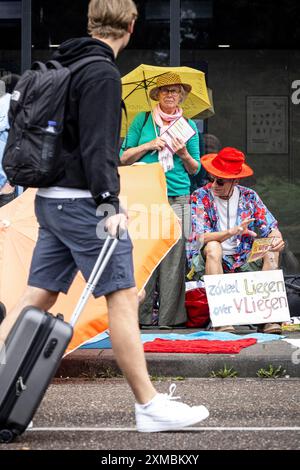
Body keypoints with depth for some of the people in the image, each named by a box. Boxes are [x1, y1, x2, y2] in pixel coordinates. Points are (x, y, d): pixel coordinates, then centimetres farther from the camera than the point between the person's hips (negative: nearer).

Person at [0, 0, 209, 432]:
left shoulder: (64, 66, 16)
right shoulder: (102, 74, -12)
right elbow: (97, 147, -19)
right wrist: (109, 204, -21)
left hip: (51, 199, 9)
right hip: (81, 201, -9)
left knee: (38, 297, 8)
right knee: (123, 296, -7)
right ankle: (150, 407, -6)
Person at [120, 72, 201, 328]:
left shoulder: (189, 126, 15)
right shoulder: (142, 121, 12)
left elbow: (195, 169, 16)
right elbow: (124, 157, 9)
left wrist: (184, 155, -4)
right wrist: (150, 145, -4)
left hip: (178, 199, 1)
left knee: (173, 257, -6)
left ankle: (170, 317, -3)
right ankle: (141, 315, -1)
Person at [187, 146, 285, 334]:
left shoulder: (249, 197, 4)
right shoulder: (200, 197, -6)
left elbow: (271, 228, 3)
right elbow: (201, 237, -19)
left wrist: (277, 239, -22)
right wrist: (233, 232, -35)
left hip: (242, 261, 3)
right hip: (209, 262, -3)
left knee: (272, 252, -19)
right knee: (213, 247, -33)